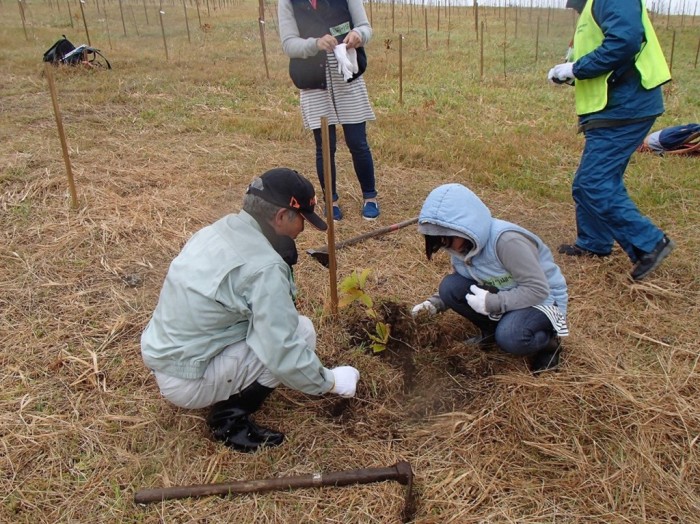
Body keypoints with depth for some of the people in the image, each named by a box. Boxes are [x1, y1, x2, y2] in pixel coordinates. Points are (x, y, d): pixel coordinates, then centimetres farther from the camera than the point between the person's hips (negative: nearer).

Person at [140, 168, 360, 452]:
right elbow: (284, 355, -22)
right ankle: (230, 417, -2)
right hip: (186, 382, -9)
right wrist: (330, 381, -7)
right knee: (301, 331, -9)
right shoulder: (263, 266, -24)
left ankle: (226, 395, 13)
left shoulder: (218, 230, 1)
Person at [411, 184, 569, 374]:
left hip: (543, 299, -7)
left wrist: (491, 302, -32)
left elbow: (538, 289, -29)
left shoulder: (506, 240, -31)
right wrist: (435, 304, -14)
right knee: (449, 286, -16)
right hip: (503, 294, 7)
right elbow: (453, 289, 5)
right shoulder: (462, 245, -7)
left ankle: (548, 341, -3)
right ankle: (491, 331, 5)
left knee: (509, 337, -36)